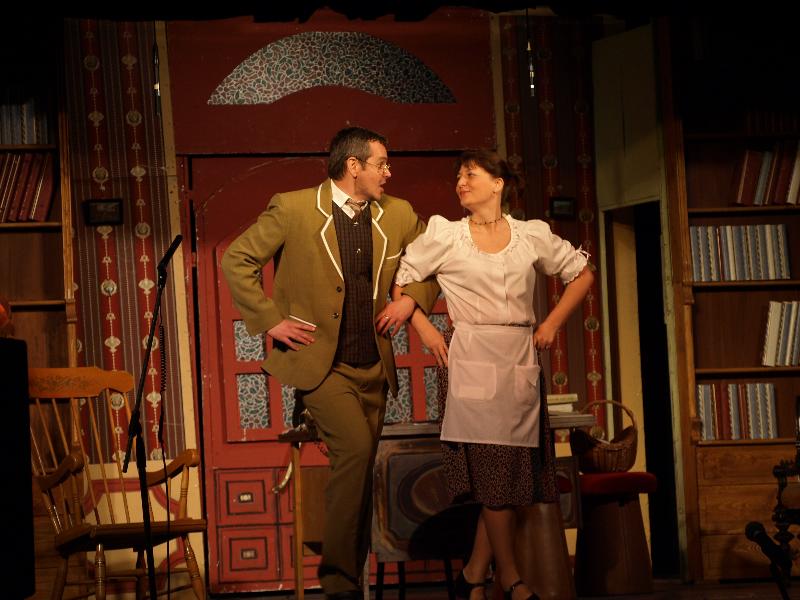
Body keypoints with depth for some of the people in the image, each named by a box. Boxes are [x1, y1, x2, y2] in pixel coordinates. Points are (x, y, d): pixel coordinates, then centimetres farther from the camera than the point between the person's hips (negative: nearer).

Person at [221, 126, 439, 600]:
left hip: (373, 365, 5)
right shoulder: (294, 209, -8)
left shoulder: (398, 215, 5)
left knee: (358, 468, 9)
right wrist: (271, 321, -7)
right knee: (356, 450, -21)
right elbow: (236, 260, -3)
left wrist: (411, 299, 1)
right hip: (320, 361, -5)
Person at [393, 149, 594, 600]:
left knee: (510, 477, 1)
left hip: (521, 360, 3)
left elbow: (582, 274, 17)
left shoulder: (533, 236, 8)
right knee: (495, 474, -7)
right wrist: (425, 330, -2)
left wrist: (552, 324, 8)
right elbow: (398, 281, 6)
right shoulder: (445, 236, 3)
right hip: (474, 362, -3)